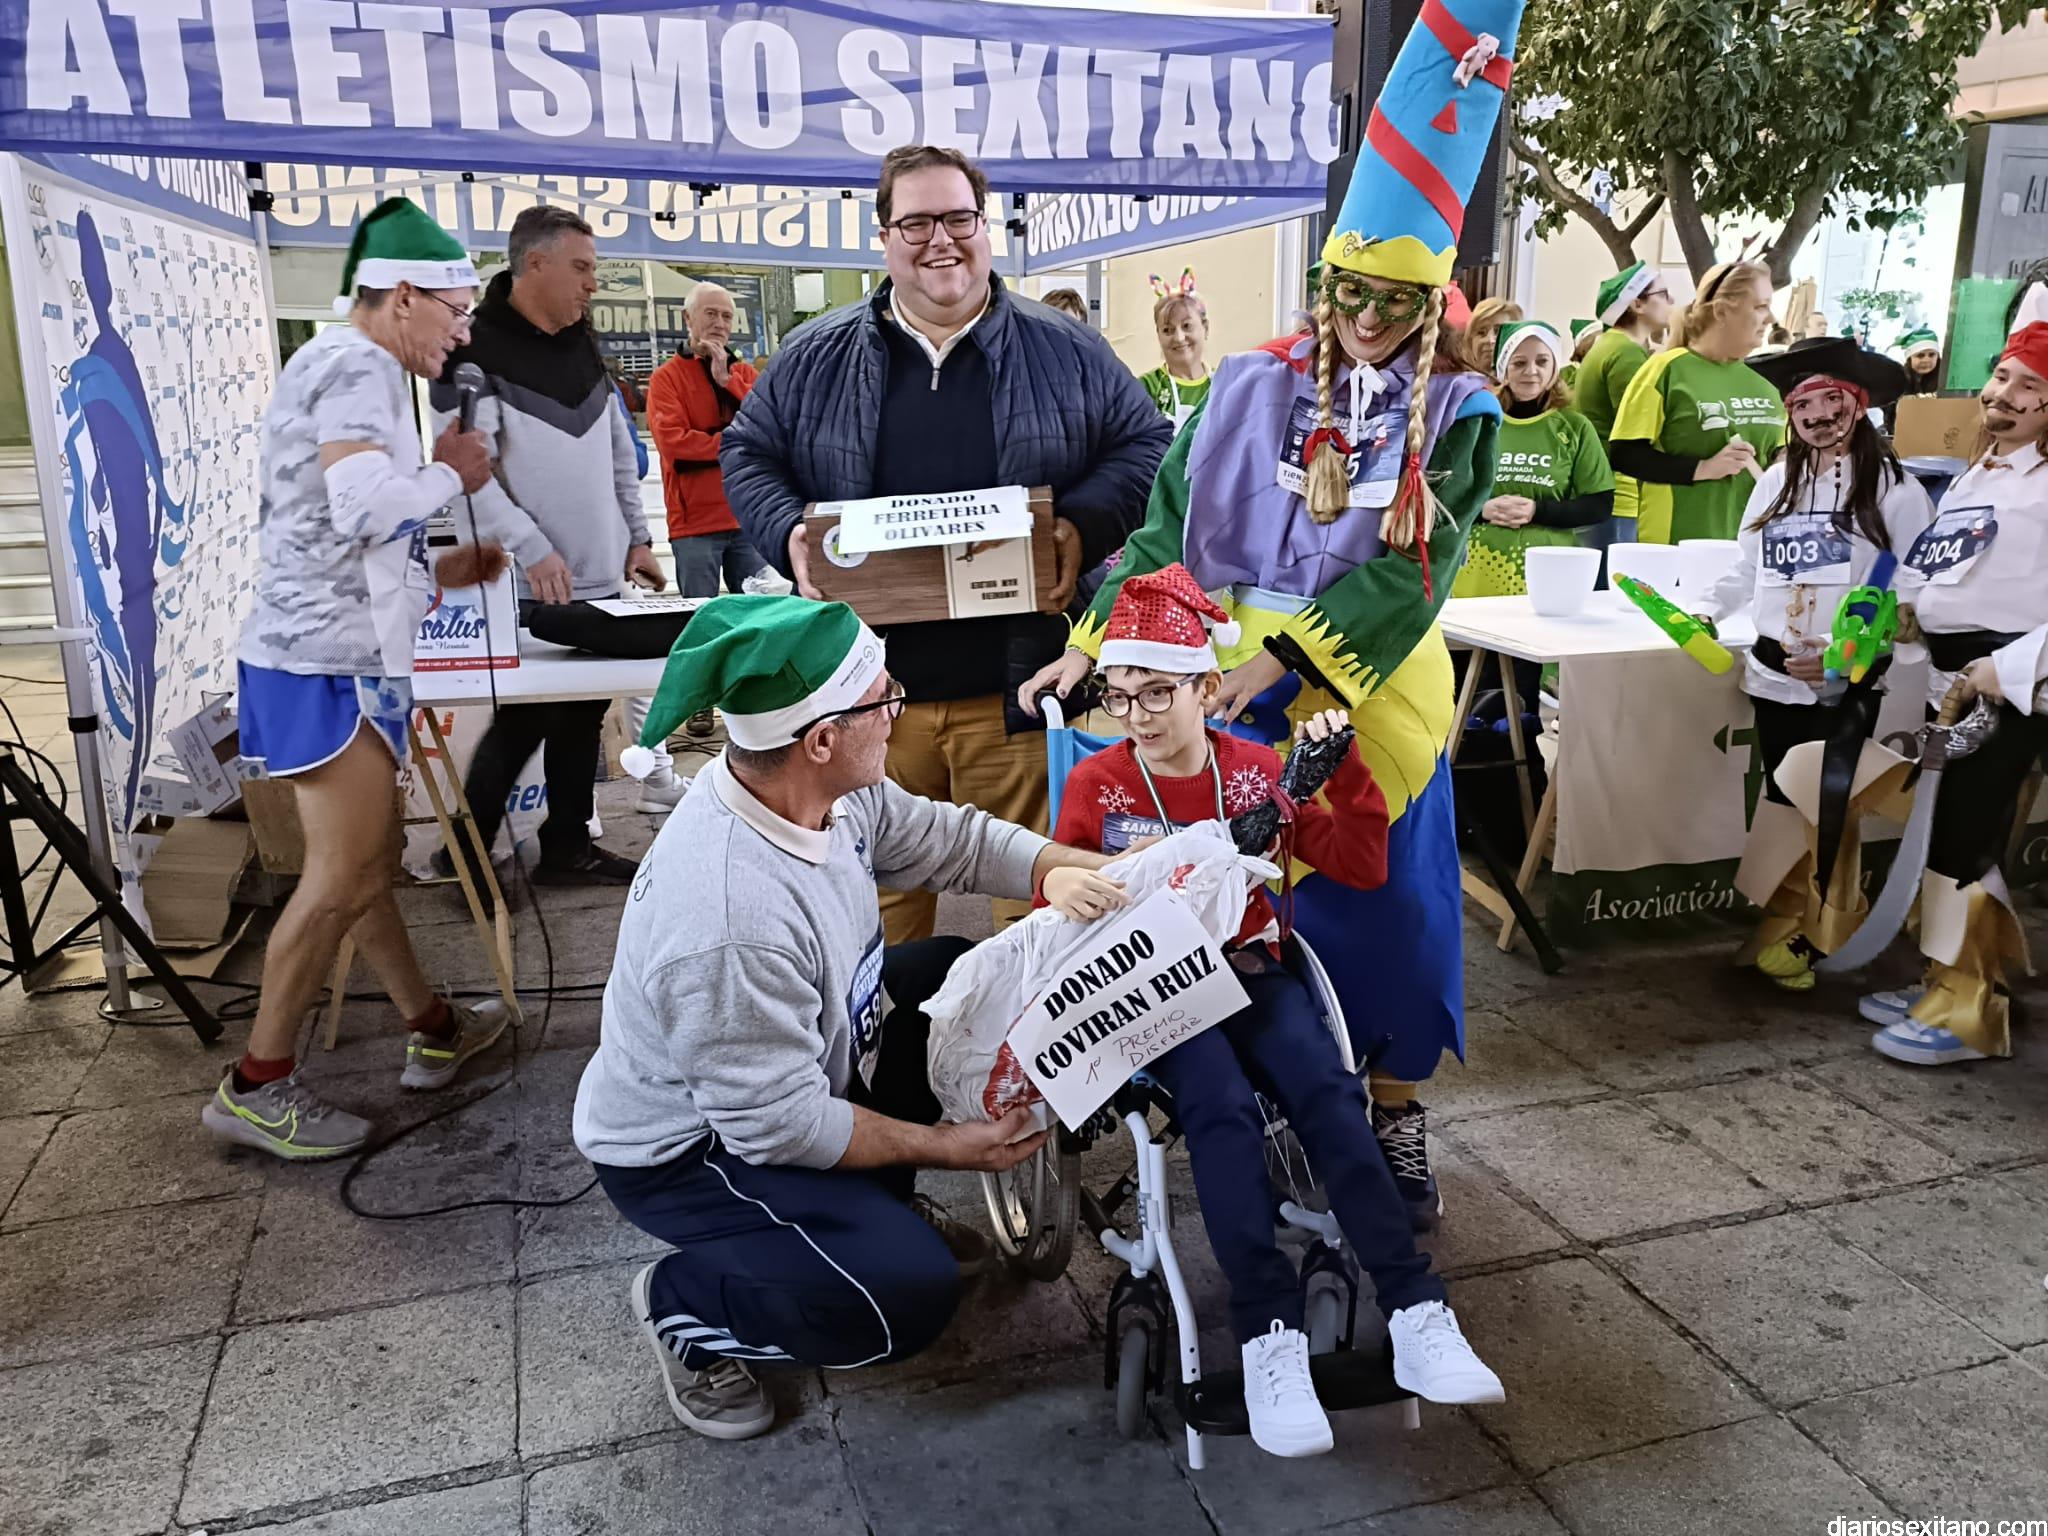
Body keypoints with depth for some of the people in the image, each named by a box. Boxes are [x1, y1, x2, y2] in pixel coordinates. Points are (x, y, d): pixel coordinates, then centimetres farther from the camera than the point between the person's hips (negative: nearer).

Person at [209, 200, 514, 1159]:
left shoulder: (345, 365, 21)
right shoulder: (356, 365, -12)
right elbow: (367, 505, -27)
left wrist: (437, 573, 20)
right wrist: (451, 472, -9)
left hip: (335, 656, 11)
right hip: (326, 664, -11)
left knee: (366, 858, 16)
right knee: (346, 877, -7)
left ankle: (431, 1030, 28)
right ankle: (257, 1087, 2)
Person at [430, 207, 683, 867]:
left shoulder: (581, 344, 13)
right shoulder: (477, 351, -11)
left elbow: (617, 449, 19)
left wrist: (635, 537, 15)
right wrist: (531, 548, -24)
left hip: (598, 577, 7)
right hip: (527, 588, -7)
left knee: (583, 712, 11)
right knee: (523, 720, -1)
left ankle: (568, 847, 24)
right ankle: (466, 854, 16)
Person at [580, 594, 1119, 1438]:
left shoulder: (830, 785, -16)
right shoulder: (729, 921, -39)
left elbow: (943, 837, 2)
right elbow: (780, 1127, -28)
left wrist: (1076, 871, -12)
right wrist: (947, 1146, -17)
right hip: (684, 1149, -8)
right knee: (910, 1289, -22)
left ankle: (875, 1202, 20)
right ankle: (684, 1305, 5)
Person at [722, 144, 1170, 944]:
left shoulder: (1065, 349, 6)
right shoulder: (818, 355, 9)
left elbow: (1145, 445, 8)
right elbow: (748, 451, 15)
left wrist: (1084, 525, -10)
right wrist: (789, 533, -6)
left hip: (1015, 683, -1)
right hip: (870, 683, 2)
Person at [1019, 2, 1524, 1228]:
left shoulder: (1458, 414, -1)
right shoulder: (1255, 385, 2)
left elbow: (1411, 564, -12)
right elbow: (1169, 527, -1)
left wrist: (1281, 656, -22)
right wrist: (1094, 643, -12)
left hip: (1377, 683, -1)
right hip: (1236, 678, 1)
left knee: (1387, 894, 7)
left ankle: (1395, 1109, 26)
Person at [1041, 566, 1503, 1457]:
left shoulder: (1256, 771, 5)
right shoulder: (1095, 786, 1)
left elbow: (1362, 870, 2)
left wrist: (1345, 773, -11)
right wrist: (1093, 901, -15)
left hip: (1249, 970, 2)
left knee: (1326, 1091, -25)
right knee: (1222, 1107, -30)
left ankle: (1414, 1315, -23)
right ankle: (1270, 1337, -28)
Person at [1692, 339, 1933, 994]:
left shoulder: (1892, 486, -5)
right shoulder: (1776, 482, 10)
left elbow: (1918, 587, -10)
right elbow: (1745, 572, 15)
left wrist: (1853, 652, -19)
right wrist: (1704, 613, 3)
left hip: (1845, 682, -4)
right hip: (1773, 672, 4)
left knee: (1827, 806, 2)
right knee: (1782, 800, 11)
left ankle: (1809, 932, 16)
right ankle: (1785, 925, 23)